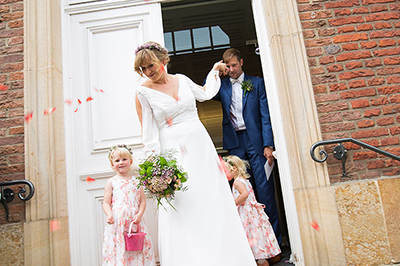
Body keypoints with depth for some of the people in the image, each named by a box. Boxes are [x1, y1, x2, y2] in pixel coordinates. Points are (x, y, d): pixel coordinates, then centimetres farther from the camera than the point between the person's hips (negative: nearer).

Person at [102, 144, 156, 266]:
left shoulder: (136, 181, 9)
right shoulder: (111, 182, 5)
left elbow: (143, 201, 8)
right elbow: (106, 203, 3)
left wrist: (139, 214, -8)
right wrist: (109, 215, -15)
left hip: (134, 222, 1)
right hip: (116, 223, -1)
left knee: (137, 251, 0)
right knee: (118, 250, -4)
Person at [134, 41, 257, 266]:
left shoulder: (181, 79, 8)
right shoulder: (144, 92, -3)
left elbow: (205, 93, 28)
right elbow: (148, 132, -6)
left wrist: (215, 71, 31)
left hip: (201, 146, 4)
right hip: (173, 152, -4)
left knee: (213, 201, 5)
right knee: (183, 212, -7)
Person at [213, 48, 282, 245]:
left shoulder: (257, 84, 8)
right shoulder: (223, 86, 15)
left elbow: (266, 116, 2)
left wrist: (268, 145, -8)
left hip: (255, 141, -2)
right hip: (235, 144, 2)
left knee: (265, 190, -3)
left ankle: (274, 238, 7)